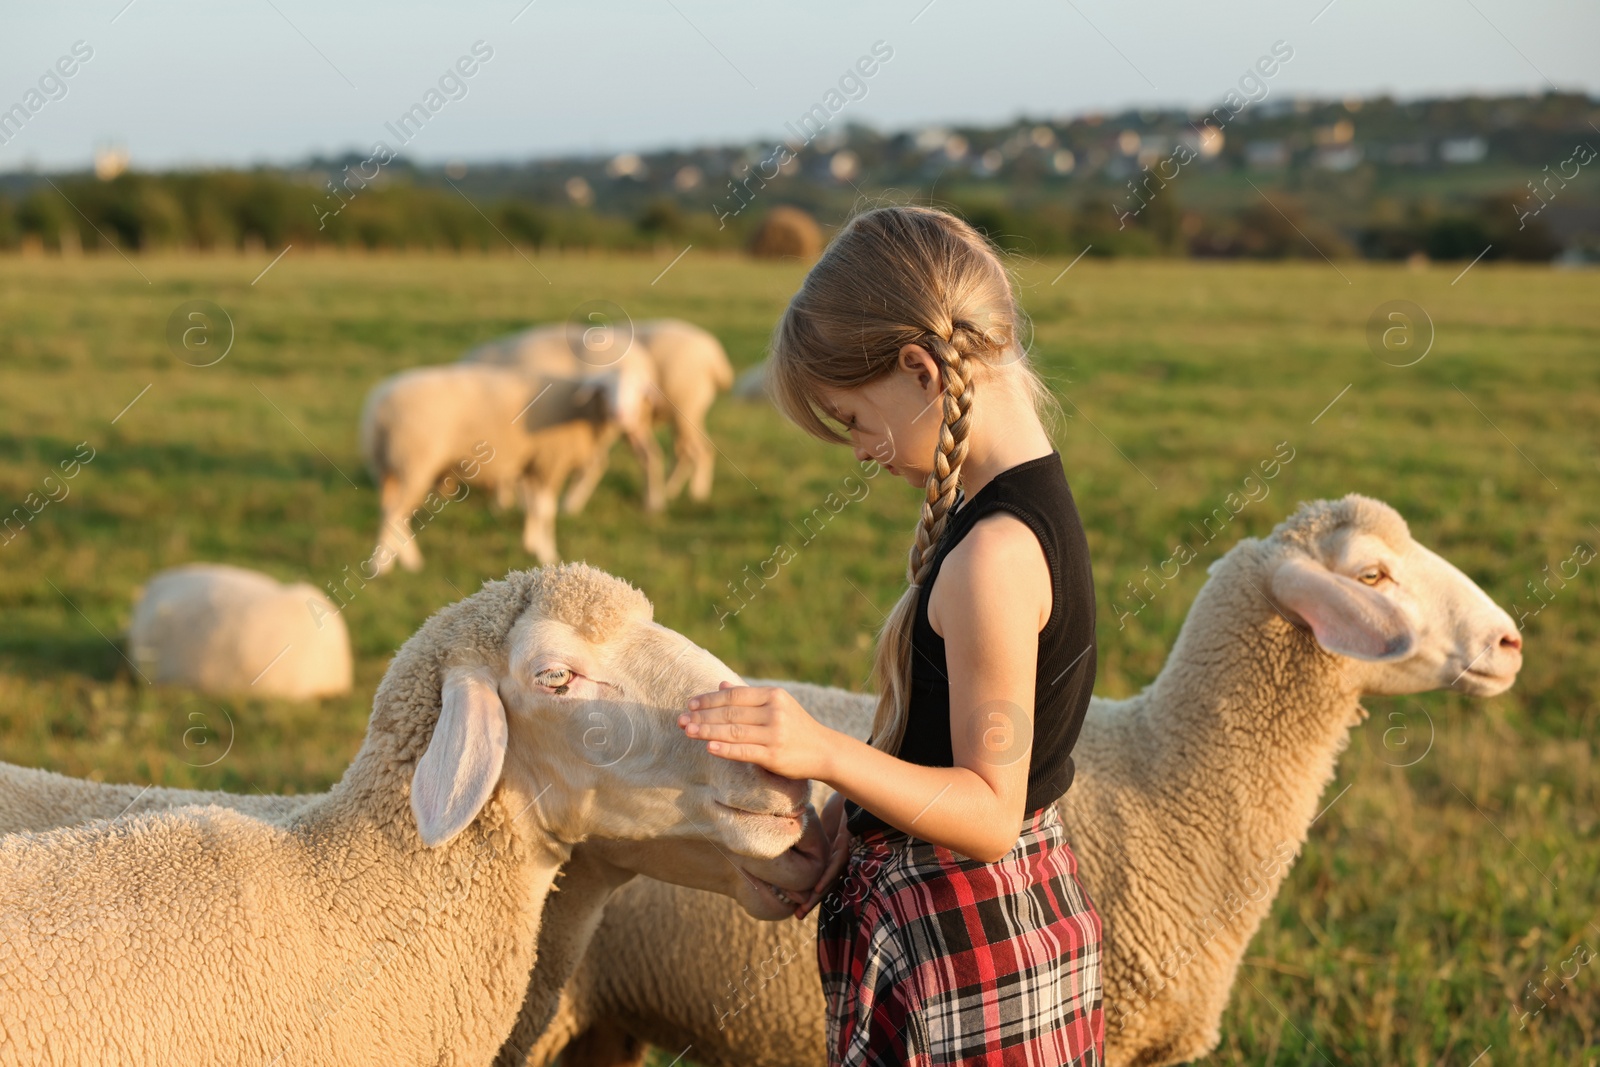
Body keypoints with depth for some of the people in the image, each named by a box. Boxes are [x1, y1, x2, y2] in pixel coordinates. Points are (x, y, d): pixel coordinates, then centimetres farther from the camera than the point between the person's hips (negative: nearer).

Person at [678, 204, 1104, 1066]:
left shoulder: (995, 556, -25)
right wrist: (841, 818, 11)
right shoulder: (1030, 503, 6)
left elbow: (991, 813, -24)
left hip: (964, 940, -9)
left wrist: (826, 753, -31)